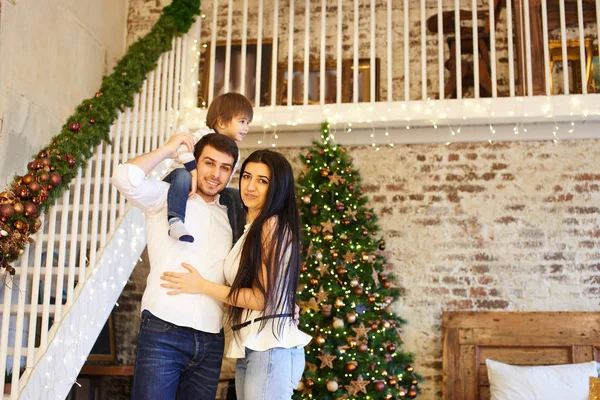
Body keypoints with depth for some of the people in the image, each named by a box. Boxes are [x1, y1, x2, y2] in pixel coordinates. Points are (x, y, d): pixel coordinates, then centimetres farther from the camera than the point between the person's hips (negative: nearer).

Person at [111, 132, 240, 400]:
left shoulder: (228, 218, 18)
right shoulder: (166, 197, 5)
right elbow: (125, 178, -14)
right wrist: (167, 150, -1)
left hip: (212, 342, 5)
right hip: (163, 332, -4)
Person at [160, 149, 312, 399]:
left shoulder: (272, 225, -11)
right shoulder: (253, 228, 17)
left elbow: (262, 298, -15)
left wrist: (202, 286, -7)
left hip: (270, 349, -9)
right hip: (252, 348, 9)